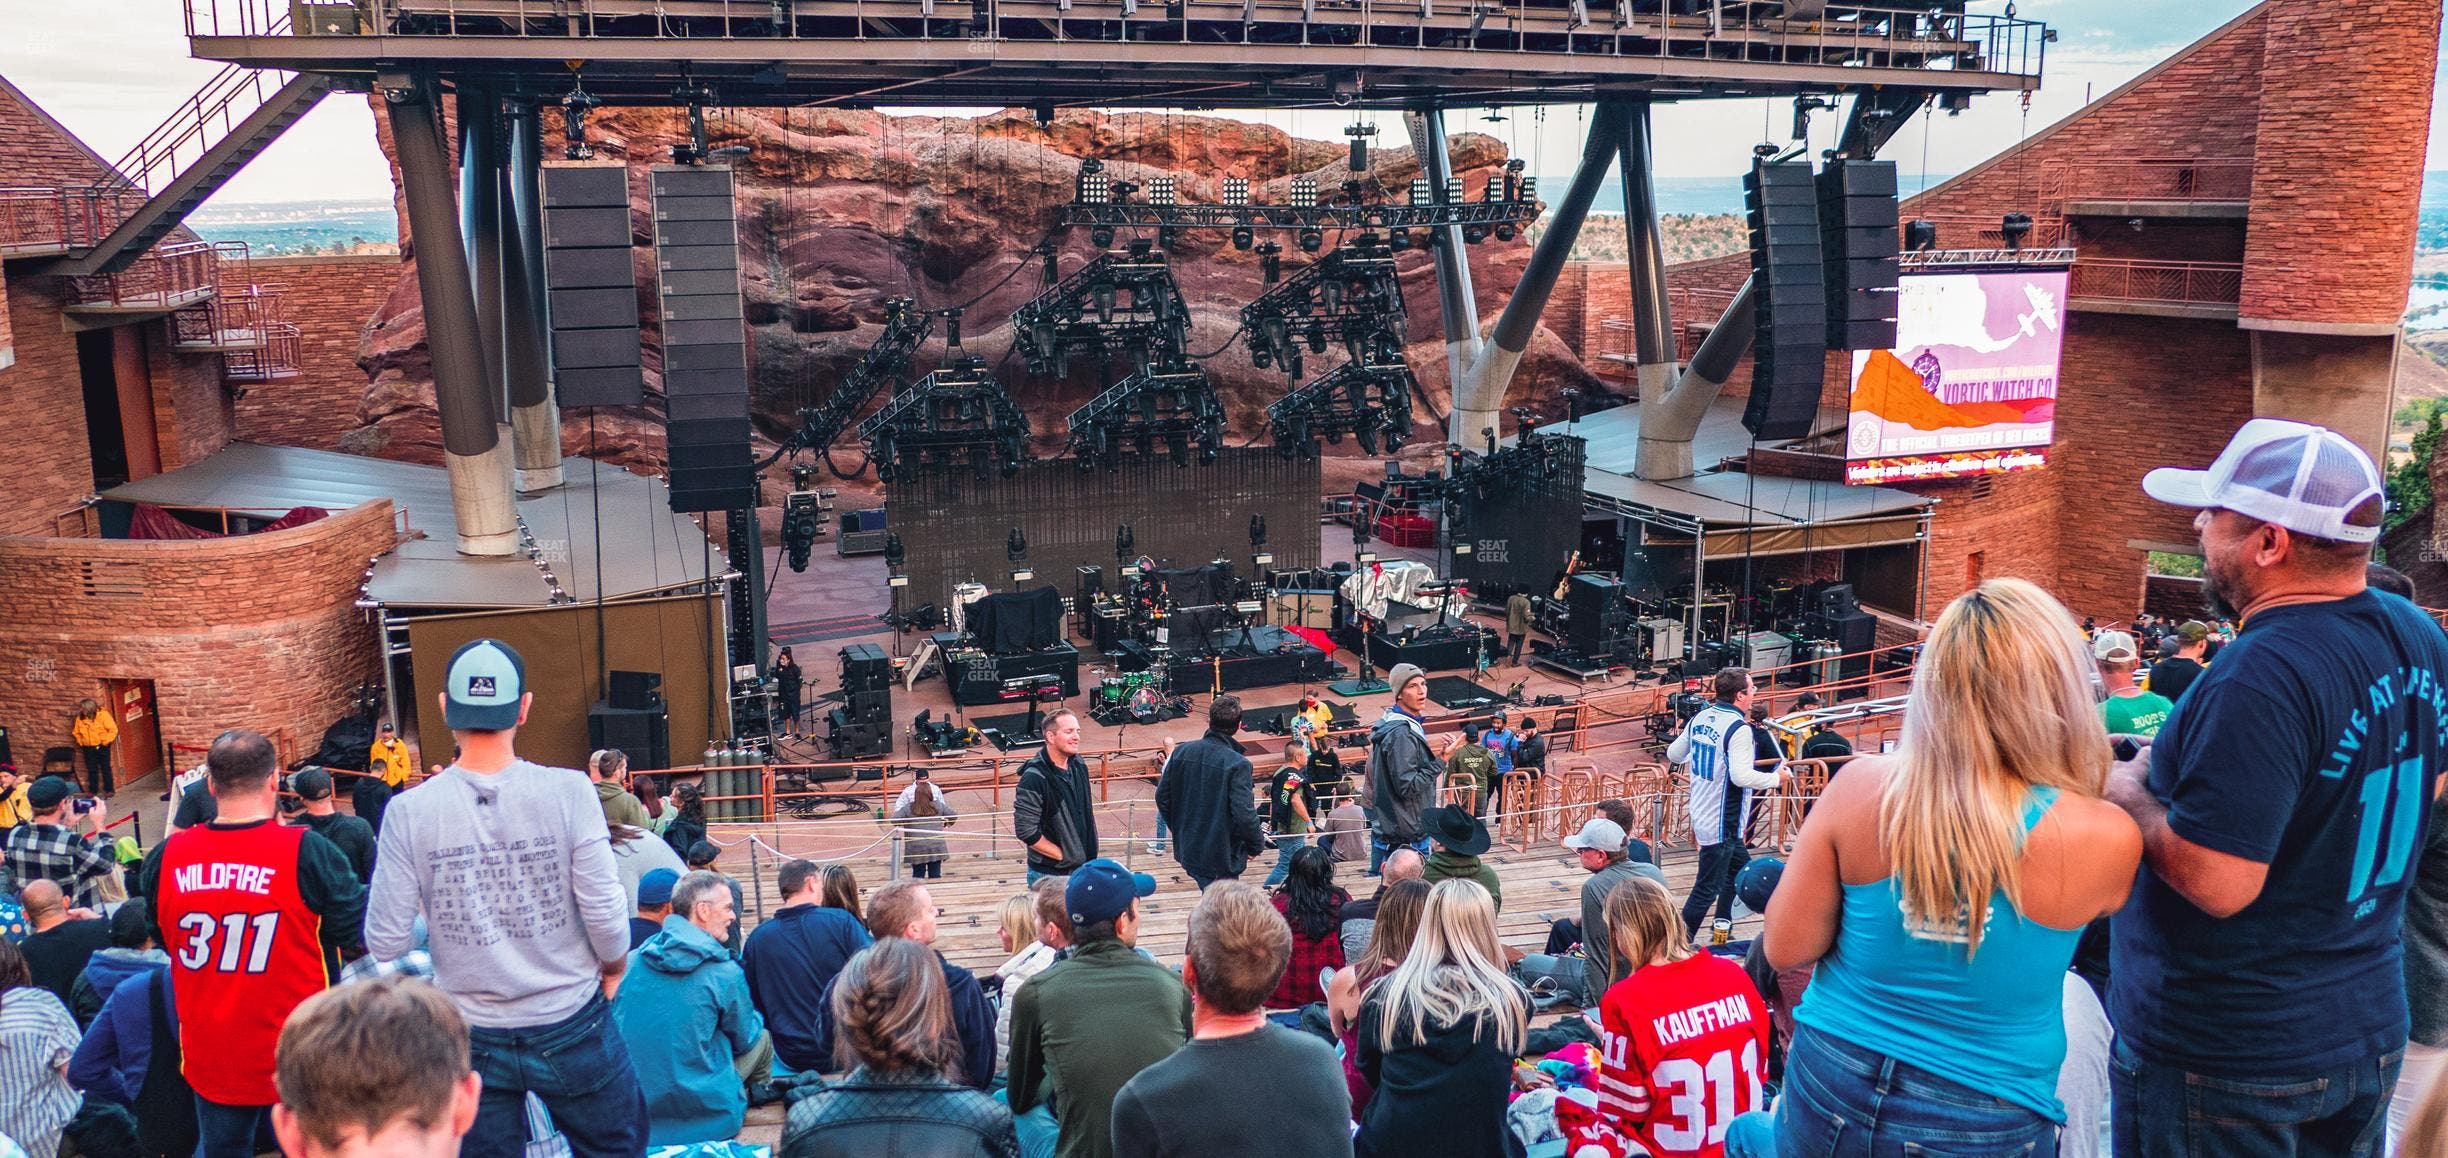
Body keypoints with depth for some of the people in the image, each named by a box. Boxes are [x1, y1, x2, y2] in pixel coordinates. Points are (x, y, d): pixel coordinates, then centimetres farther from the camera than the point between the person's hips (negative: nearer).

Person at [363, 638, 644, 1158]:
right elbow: (605, 915, -13)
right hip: (572, 1027, -1)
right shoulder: (567, 791, -14)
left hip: (472, 1041, 1)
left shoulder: (409, 812, -10)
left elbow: (385, 943, -7)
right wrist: (613, 970, 8)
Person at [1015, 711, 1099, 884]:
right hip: (1048, 875, -6)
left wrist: (1090, 854, 9)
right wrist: (1063, 855, -15)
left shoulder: (1078, 767, 3)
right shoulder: (1034, 778, -20)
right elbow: (1026, 831, -21)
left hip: (1082, 868, 7)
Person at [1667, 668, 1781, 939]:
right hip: (1722, 823, -9)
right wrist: (1776, 777, -15)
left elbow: (1673, 754, 14)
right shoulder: (1738, 728, -21)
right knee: (1708, 889, -1)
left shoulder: (1700, 718, 4)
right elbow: (1742, 776, -29)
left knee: (1741, 869, 24)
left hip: (1702, 814, 9)